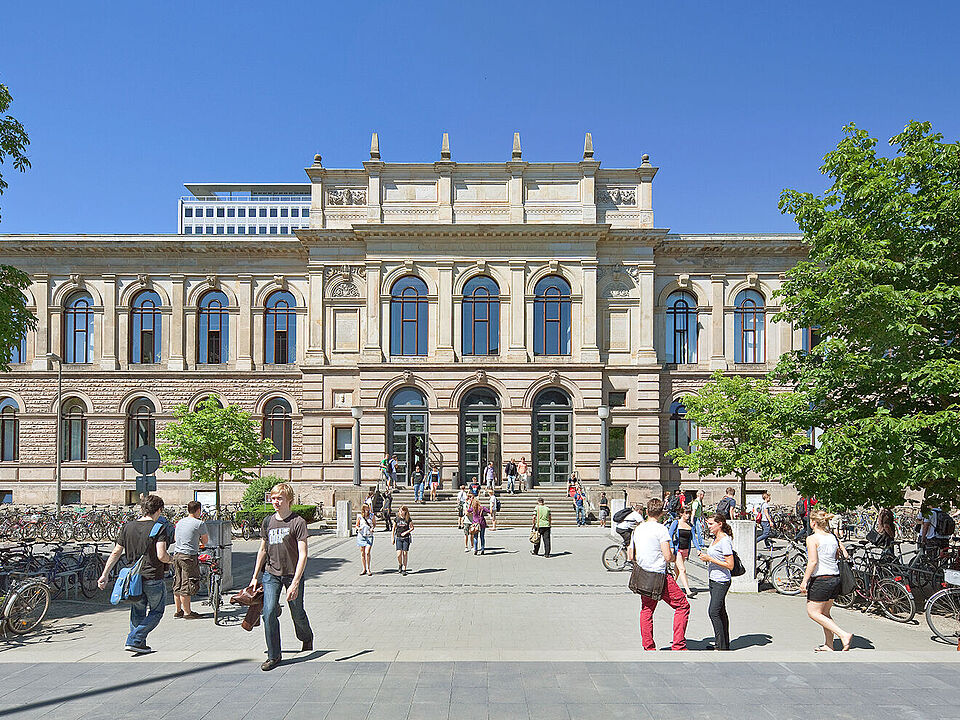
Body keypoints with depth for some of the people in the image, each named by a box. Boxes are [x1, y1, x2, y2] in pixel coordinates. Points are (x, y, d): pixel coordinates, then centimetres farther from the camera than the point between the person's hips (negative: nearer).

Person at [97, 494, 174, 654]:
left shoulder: (128, 526, 4)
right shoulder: (160, 528, -13)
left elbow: (116, 553, 5)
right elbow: (161, 556, -22)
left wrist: (105, 574, 11)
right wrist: (171, 560, -1)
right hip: (153, 578, -5)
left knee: (138, 612, 21)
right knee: (156, 612, 12)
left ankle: (140, 645, 23)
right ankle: (134, 640, 1)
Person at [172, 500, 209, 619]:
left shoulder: (180, 522, 13)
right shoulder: (200, 523, -9)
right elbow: (205, 540, -2)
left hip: (176, 555, 7)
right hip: (189, 556, -7)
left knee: (178, 584, 14)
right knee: (187, 585, -3)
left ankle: (178, 610, 21)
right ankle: (187, 612, 2)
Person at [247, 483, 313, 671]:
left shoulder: (298, 522, -13)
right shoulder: (268, 521, 4)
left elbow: (303, 555, -16)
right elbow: (263, 550, 15)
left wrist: (295, 583, -23)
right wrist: (255, 577, 15)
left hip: (292, 574, -4)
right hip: (271, 573, 4)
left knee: (297, 613, 9)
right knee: (269, 613, -9)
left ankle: (306, 638, 40)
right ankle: (273, 656, 4)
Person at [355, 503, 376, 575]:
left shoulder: (371, 516, -3)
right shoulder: (359, 517, -3)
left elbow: (375, 523, 11)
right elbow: (357, 525, 7)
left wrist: (372, 528, -10)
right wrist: (358, 528, -15)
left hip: (369, 536, -2)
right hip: (361, 536, 2)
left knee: (367, 553, -12)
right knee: (362, 553, 7)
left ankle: (368, 569, 1)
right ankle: (364, 569, 19)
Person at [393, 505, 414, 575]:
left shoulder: (408, 519, -2)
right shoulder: (397, 519, 2)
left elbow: (412, 528, 5)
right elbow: (393, 528, 10)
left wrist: (406, 532, -9)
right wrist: (393, 538, 7)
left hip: (406, 538, -1)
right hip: (398, 538, 1)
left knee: (405, 554, 0)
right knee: (399, 554, -9)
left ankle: (404, 570, 9)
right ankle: (400, 565, 18)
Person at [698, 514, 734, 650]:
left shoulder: (725, 540, -16)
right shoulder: (715, 538, 12)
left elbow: (730, 565, -20)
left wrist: (710, 559, -20)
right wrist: (705, 555, 7)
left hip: (722, 581, -10)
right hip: (713, 580, 10)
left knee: (713, 611, -12)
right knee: (721, 612, 14)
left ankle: (721, 646, -5)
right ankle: (724, 644, 21)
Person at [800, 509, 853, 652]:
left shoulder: (812, 539, -13)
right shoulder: (833, 537, 7)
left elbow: (813, 562, -19)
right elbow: (845, 555, 10)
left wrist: (804, 581, -15)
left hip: (820, 580, -8)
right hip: (835, 578, 8)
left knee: (813, 612, 3)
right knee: (825, 613, 19)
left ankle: (844, 635, -8)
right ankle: (828, 645, 22)